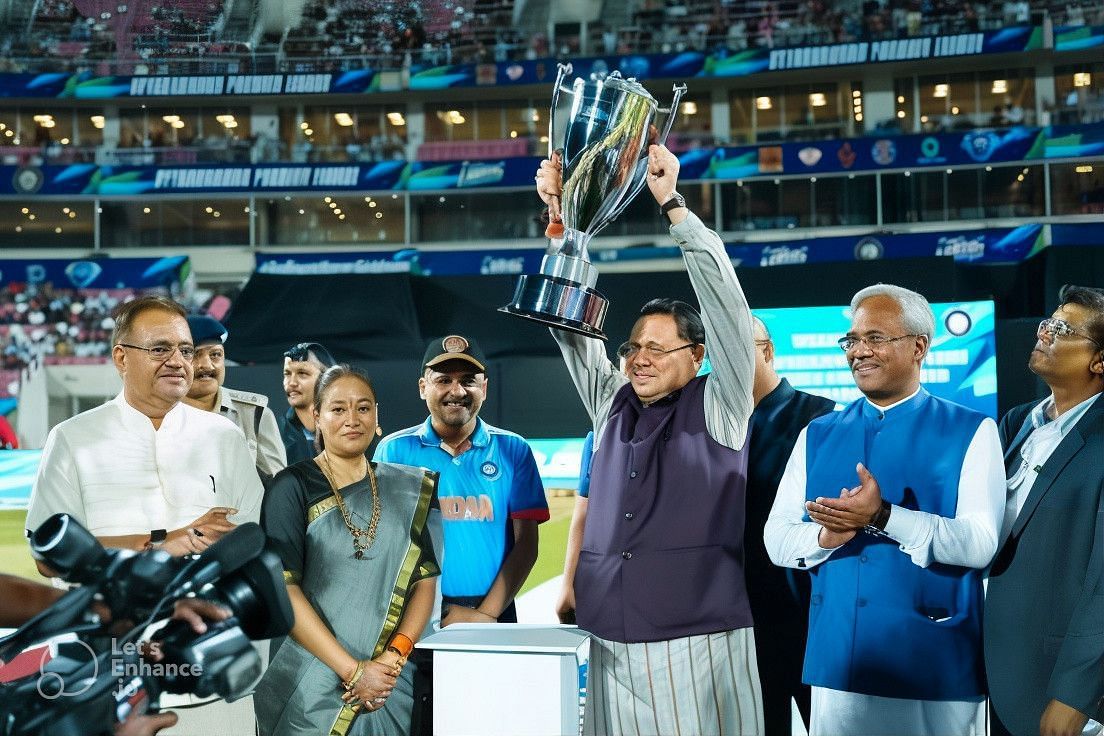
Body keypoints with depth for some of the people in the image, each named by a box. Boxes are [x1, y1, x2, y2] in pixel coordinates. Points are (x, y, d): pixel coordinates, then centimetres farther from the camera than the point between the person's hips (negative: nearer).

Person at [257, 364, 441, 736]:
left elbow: (426, 579, 4)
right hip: (312, 689, -3)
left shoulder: (410, 489, 7)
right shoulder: (292, 487, -4)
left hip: (392, 687, 3)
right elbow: (282, 590, -11)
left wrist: (393, 656, -12)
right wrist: (352, 670, -16)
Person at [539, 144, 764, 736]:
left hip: (698, 644, -4)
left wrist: (672, 203, -10)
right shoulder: (612, 407, 14)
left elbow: (725, 299, -6)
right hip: (611, 646, 5)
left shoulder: (717, 409, 3)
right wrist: (560, 219, 1)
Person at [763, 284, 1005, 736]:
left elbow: (980, 544, -12)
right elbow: (776, 540, 5)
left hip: (935, 666, -3)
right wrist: (826, 536, -16)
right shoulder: (817, 436, 10)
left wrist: (884, 518, -23)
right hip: (836, 660, 3)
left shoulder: (970, 433, -2)